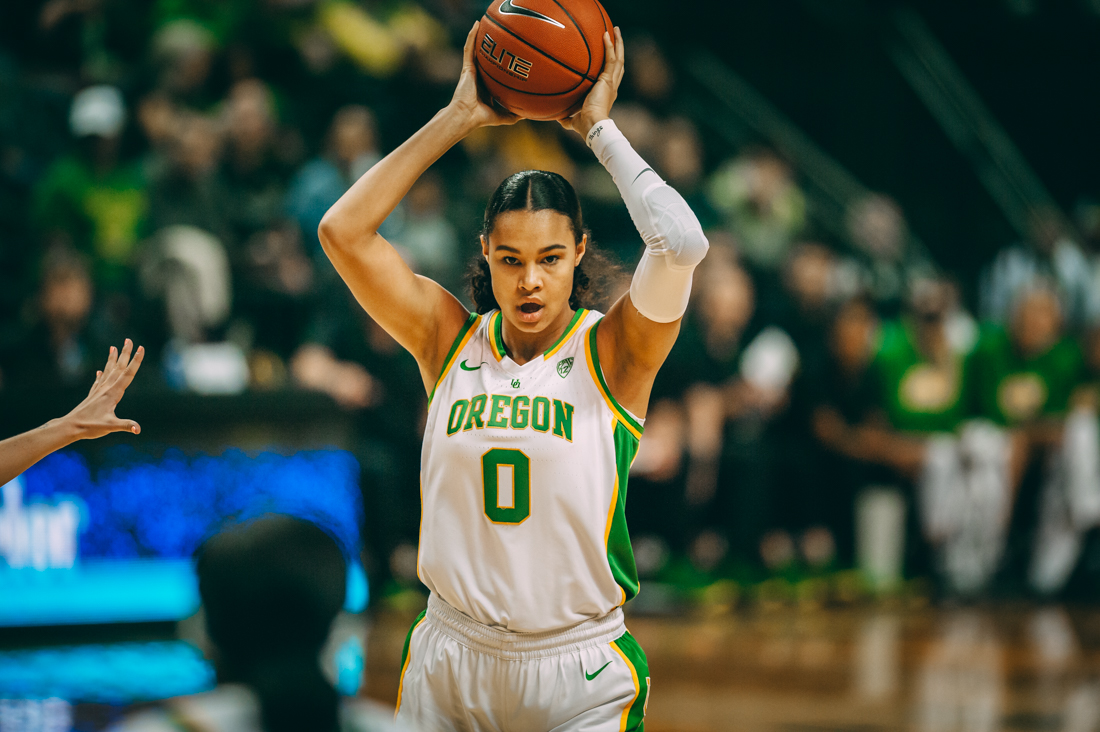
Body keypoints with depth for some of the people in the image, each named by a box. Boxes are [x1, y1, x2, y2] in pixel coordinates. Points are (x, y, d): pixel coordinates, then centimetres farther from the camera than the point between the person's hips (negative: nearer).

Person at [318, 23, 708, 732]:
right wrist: (459, 118, -6)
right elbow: (342, 230, -6)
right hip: (446, 662, 2)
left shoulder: (611, 352, -6)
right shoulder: (451, 340, 2)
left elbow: (682, 242, -24)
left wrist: (599, 127, -12)